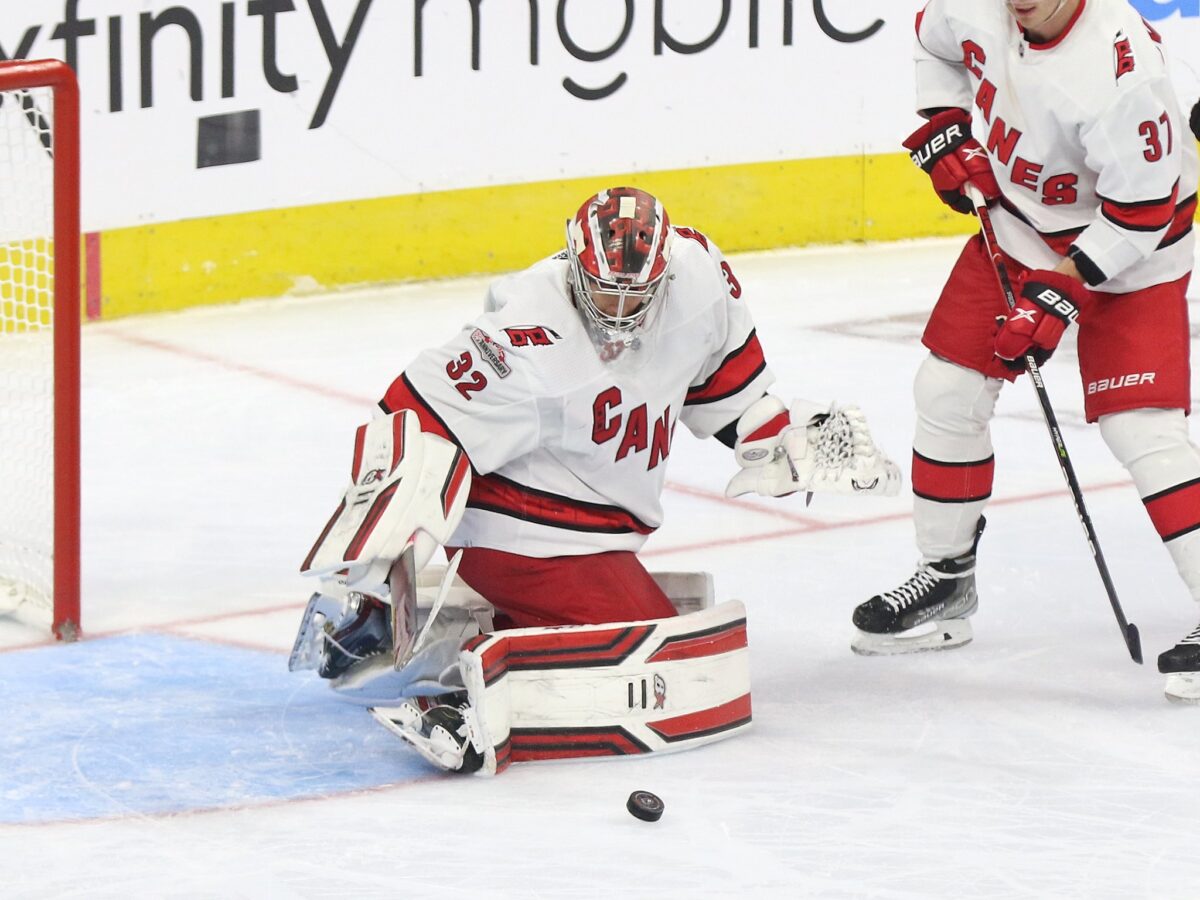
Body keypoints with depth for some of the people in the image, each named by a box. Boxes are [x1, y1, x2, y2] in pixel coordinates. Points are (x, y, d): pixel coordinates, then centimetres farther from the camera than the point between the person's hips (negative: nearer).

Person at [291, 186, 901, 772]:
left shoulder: (697, 270, -10)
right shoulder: (528, 345, -30)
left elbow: (720, 367, 13)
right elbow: (415, 422, -28)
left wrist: (780, 440, 15)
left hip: (599, 523, 9)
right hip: (525, 538, -9)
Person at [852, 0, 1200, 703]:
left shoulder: (1117, 65, -34)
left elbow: (1142, 204, -28)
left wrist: (1062, 290, -28)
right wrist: (945, 130, -1)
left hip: (1127, 249, -7)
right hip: (1017, 225, 7)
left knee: (1141, 427, -17)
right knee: (947, 388, 7)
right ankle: (946, 579, 24)